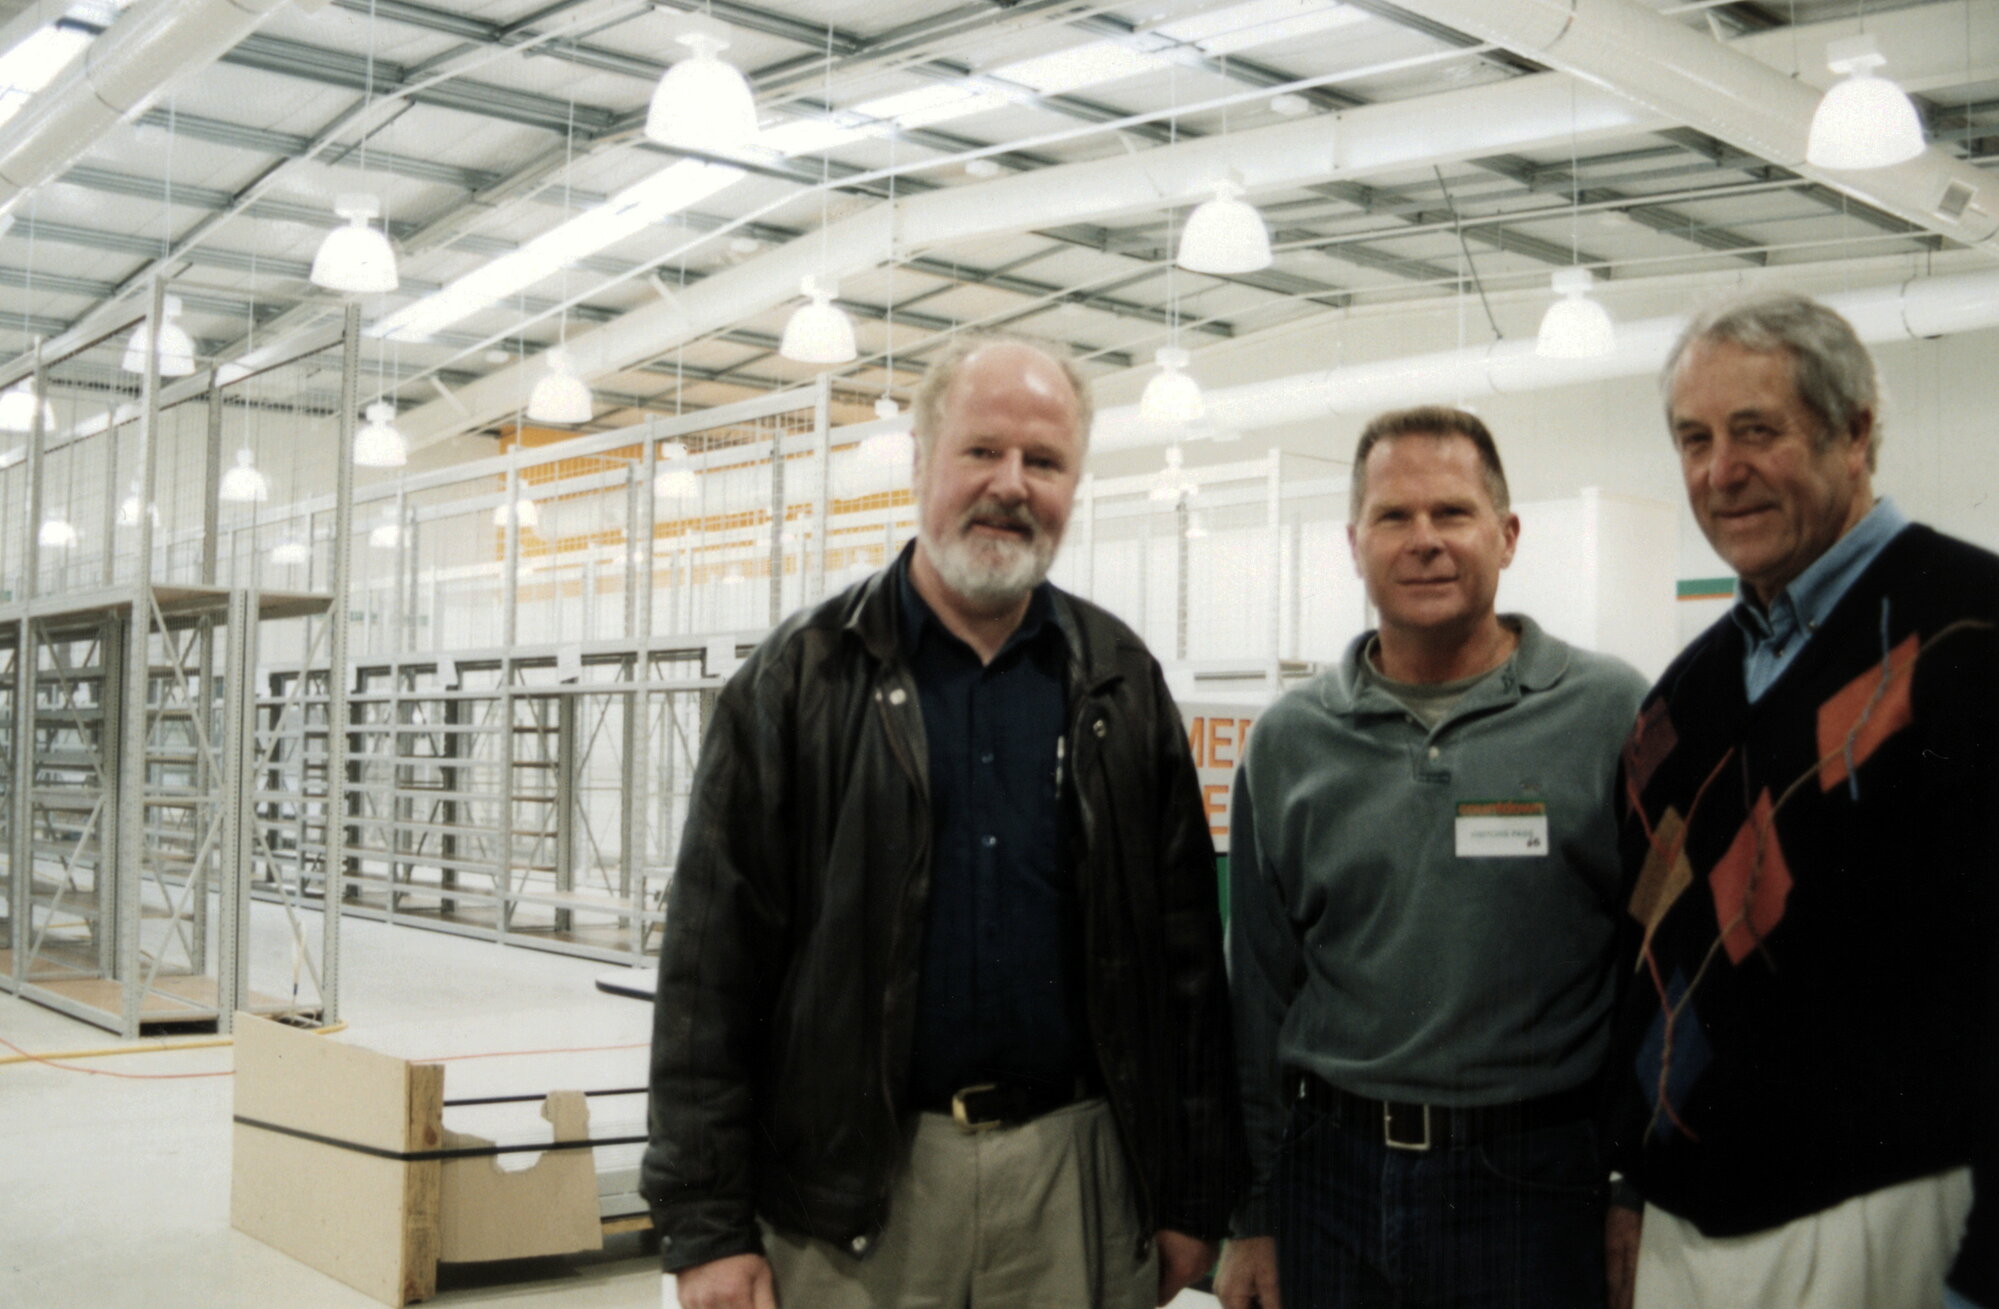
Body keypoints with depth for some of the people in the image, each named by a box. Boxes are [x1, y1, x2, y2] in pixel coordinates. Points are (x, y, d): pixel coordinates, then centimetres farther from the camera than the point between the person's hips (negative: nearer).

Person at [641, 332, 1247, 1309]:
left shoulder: (1122, 686, 6)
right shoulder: (798, 680, -2)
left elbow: (1185, 959, 7)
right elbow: (712, 965, -4)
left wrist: (1194, 1194, 5)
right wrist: (706, 1226, -7)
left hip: (1077, 1181, 2)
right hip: (848, 1192, -2)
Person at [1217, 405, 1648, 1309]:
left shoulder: (1612, 715, -4)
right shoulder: (1290, 742, 5)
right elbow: (1258, 990, 8)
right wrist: (1250, 1215, 8)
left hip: (1536, 1185, -2)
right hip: (1332, 1181, 3)